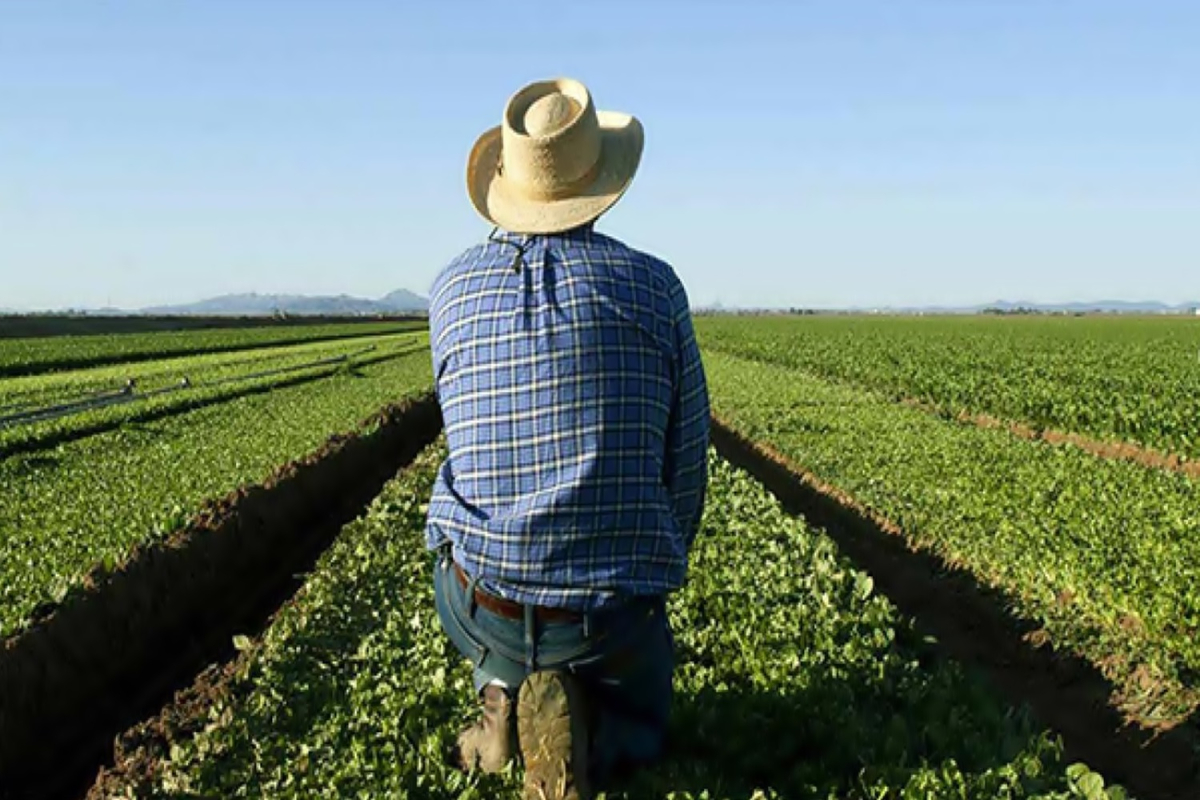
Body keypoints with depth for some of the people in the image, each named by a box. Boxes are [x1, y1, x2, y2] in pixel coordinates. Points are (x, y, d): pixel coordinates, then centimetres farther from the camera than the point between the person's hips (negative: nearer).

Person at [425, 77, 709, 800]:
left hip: (479, 607, 2)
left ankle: (504, 697, 14)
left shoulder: (452, 290, 0)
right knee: (638, 724, 31)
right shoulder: (654, 284, -5)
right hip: (614, 617, -2)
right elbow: (687, 467, 0)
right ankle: (578, 728, -5)